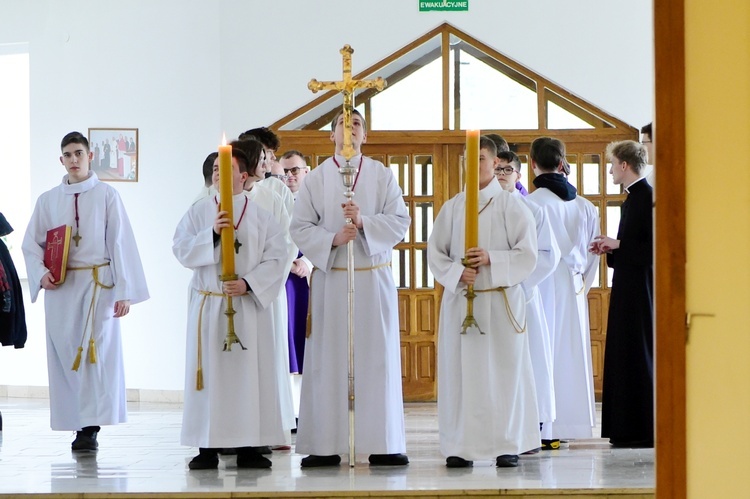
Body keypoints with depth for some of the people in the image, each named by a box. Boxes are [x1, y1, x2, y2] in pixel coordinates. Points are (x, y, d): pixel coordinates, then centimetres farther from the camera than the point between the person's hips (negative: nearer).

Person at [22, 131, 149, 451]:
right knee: (66, 353, 2)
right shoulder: (48, 200, 9)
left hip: (98, 284, -3)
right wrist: (40, 274, -6)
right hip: (60, 288, 3)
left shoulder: (107, 196, 1)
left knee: (97, 352, -10)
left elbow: (121, 243, -3)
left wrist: (124, 291, -9)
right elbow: (31, 243, 13)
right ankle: (78, 424, 9)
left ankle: (90, 427, -13)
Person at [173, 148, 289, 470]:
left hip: (250, 304, 0)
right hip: (207, 305, 0)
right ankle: (207, 448, 4)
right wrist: (211, 233, -16)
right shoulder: (198, 212, 7)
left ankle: (249, 446, 4)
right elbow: (180, 249, -2)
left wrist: (248, 284, -15)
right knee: (207, 372, 0)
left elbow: (275, 259, -2)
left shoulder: (261, 217, 5)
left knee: (250, 372, -1)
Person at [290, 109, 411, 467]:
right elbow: (300, 227, 1)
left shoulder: (382, 176, 6)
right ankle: (325, 445, 1)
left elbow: (400, 221, 0)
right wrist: (332, 239, -15)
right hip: (329, 277, 0)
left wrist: (364, 222, -15)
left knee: (377, 357, 0)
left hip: (374, 278, 0)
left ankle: (383, 444, 3)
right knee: (328, 360, -2)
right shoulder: (315, 179, 5)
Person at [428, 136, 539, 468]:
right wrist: (456, 272, -11)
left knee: (504, 372, -1)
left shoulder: (511, 207, 1)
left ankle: (508, 445, 4)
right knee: (460, 372, 0)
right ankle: (460, 447, 4)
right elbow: (435, 252, 7)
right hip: (460, 301, 2)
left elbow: (527, 254, -4)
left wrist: (491, 259, -17)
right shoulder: (452, 208, 9)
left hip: (501, 303, -2)